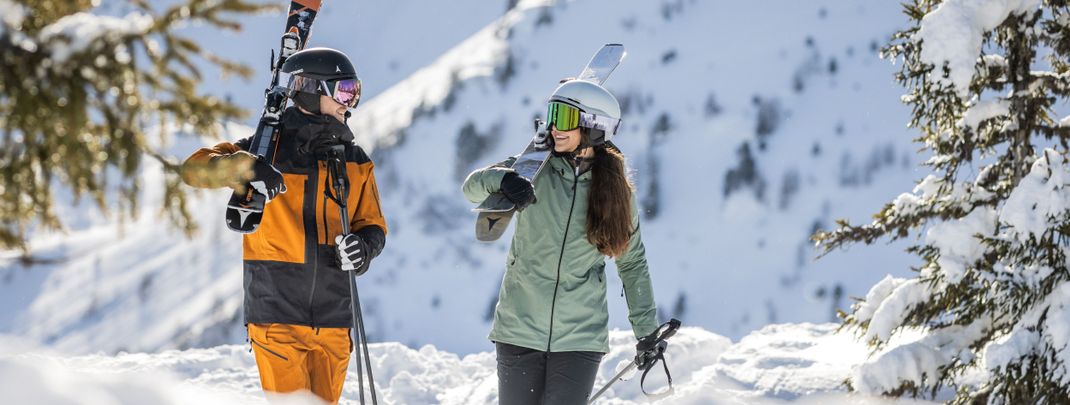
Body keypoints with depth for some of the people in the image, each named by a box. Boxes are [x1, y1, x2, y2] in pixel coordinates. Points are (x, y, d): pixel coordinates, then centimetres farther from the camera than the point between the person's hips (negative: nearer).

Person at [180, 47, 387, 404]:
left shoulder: (355, 161, 13)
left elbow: (372, 224, 14)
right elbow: (195, 168, -5)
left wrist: (363, 247, -11)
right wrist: (245, 168, -25)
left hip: (333, 320, 4)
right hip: (277, 315, -4)